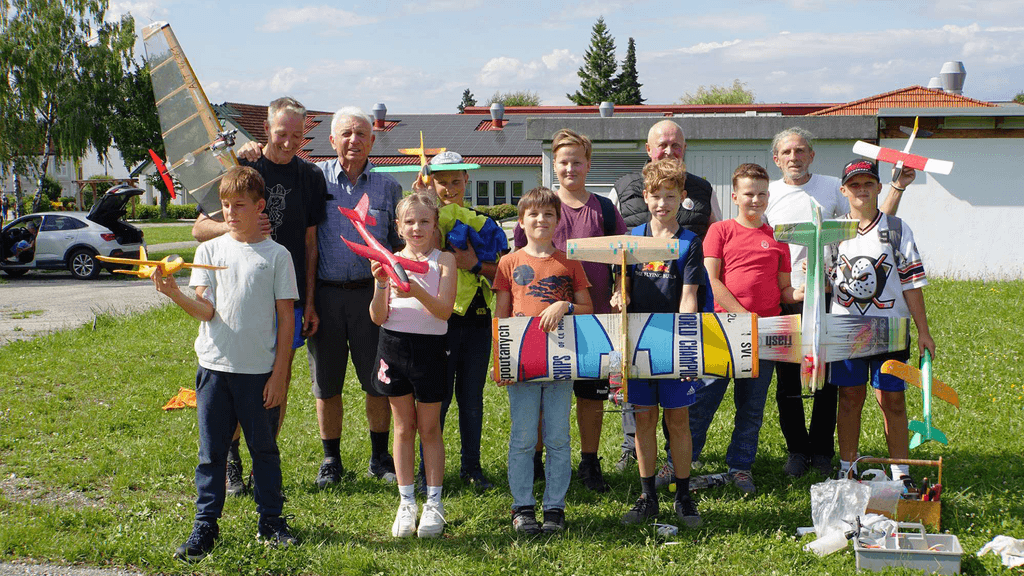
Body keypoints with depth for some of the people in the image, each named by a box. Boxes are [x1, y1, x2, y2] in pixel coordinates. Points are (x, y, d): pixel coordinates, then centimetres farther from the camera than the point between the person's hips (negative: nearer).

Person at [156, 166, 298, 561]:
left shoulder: (277, 255, 0)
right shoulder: (210, 250, 5)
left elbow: (286, 318, 1)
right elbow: (205, 310, -4)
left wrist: (279, 374, -3)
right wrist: (174, 294, -24)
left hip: (261, 370, -1)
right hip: (215, 366, 1)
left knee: (264, 449, 8)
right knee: (211, 450, 6)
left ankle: (271, 521, 20)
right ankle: (205, 525, 15)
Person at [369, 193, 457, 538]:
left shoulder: (444, 260, -2)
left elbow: (444, 310, -14)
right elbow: (378, 317, -2)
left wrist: (418, 291, -30)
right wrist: (381, 286, -19)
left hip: (430, 346, -2)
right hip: (393, 345, 2)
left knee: (429, 428, 6)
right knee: (403, 427, 10)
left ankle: (434, 503, 16)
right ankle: (406, 503, 19)